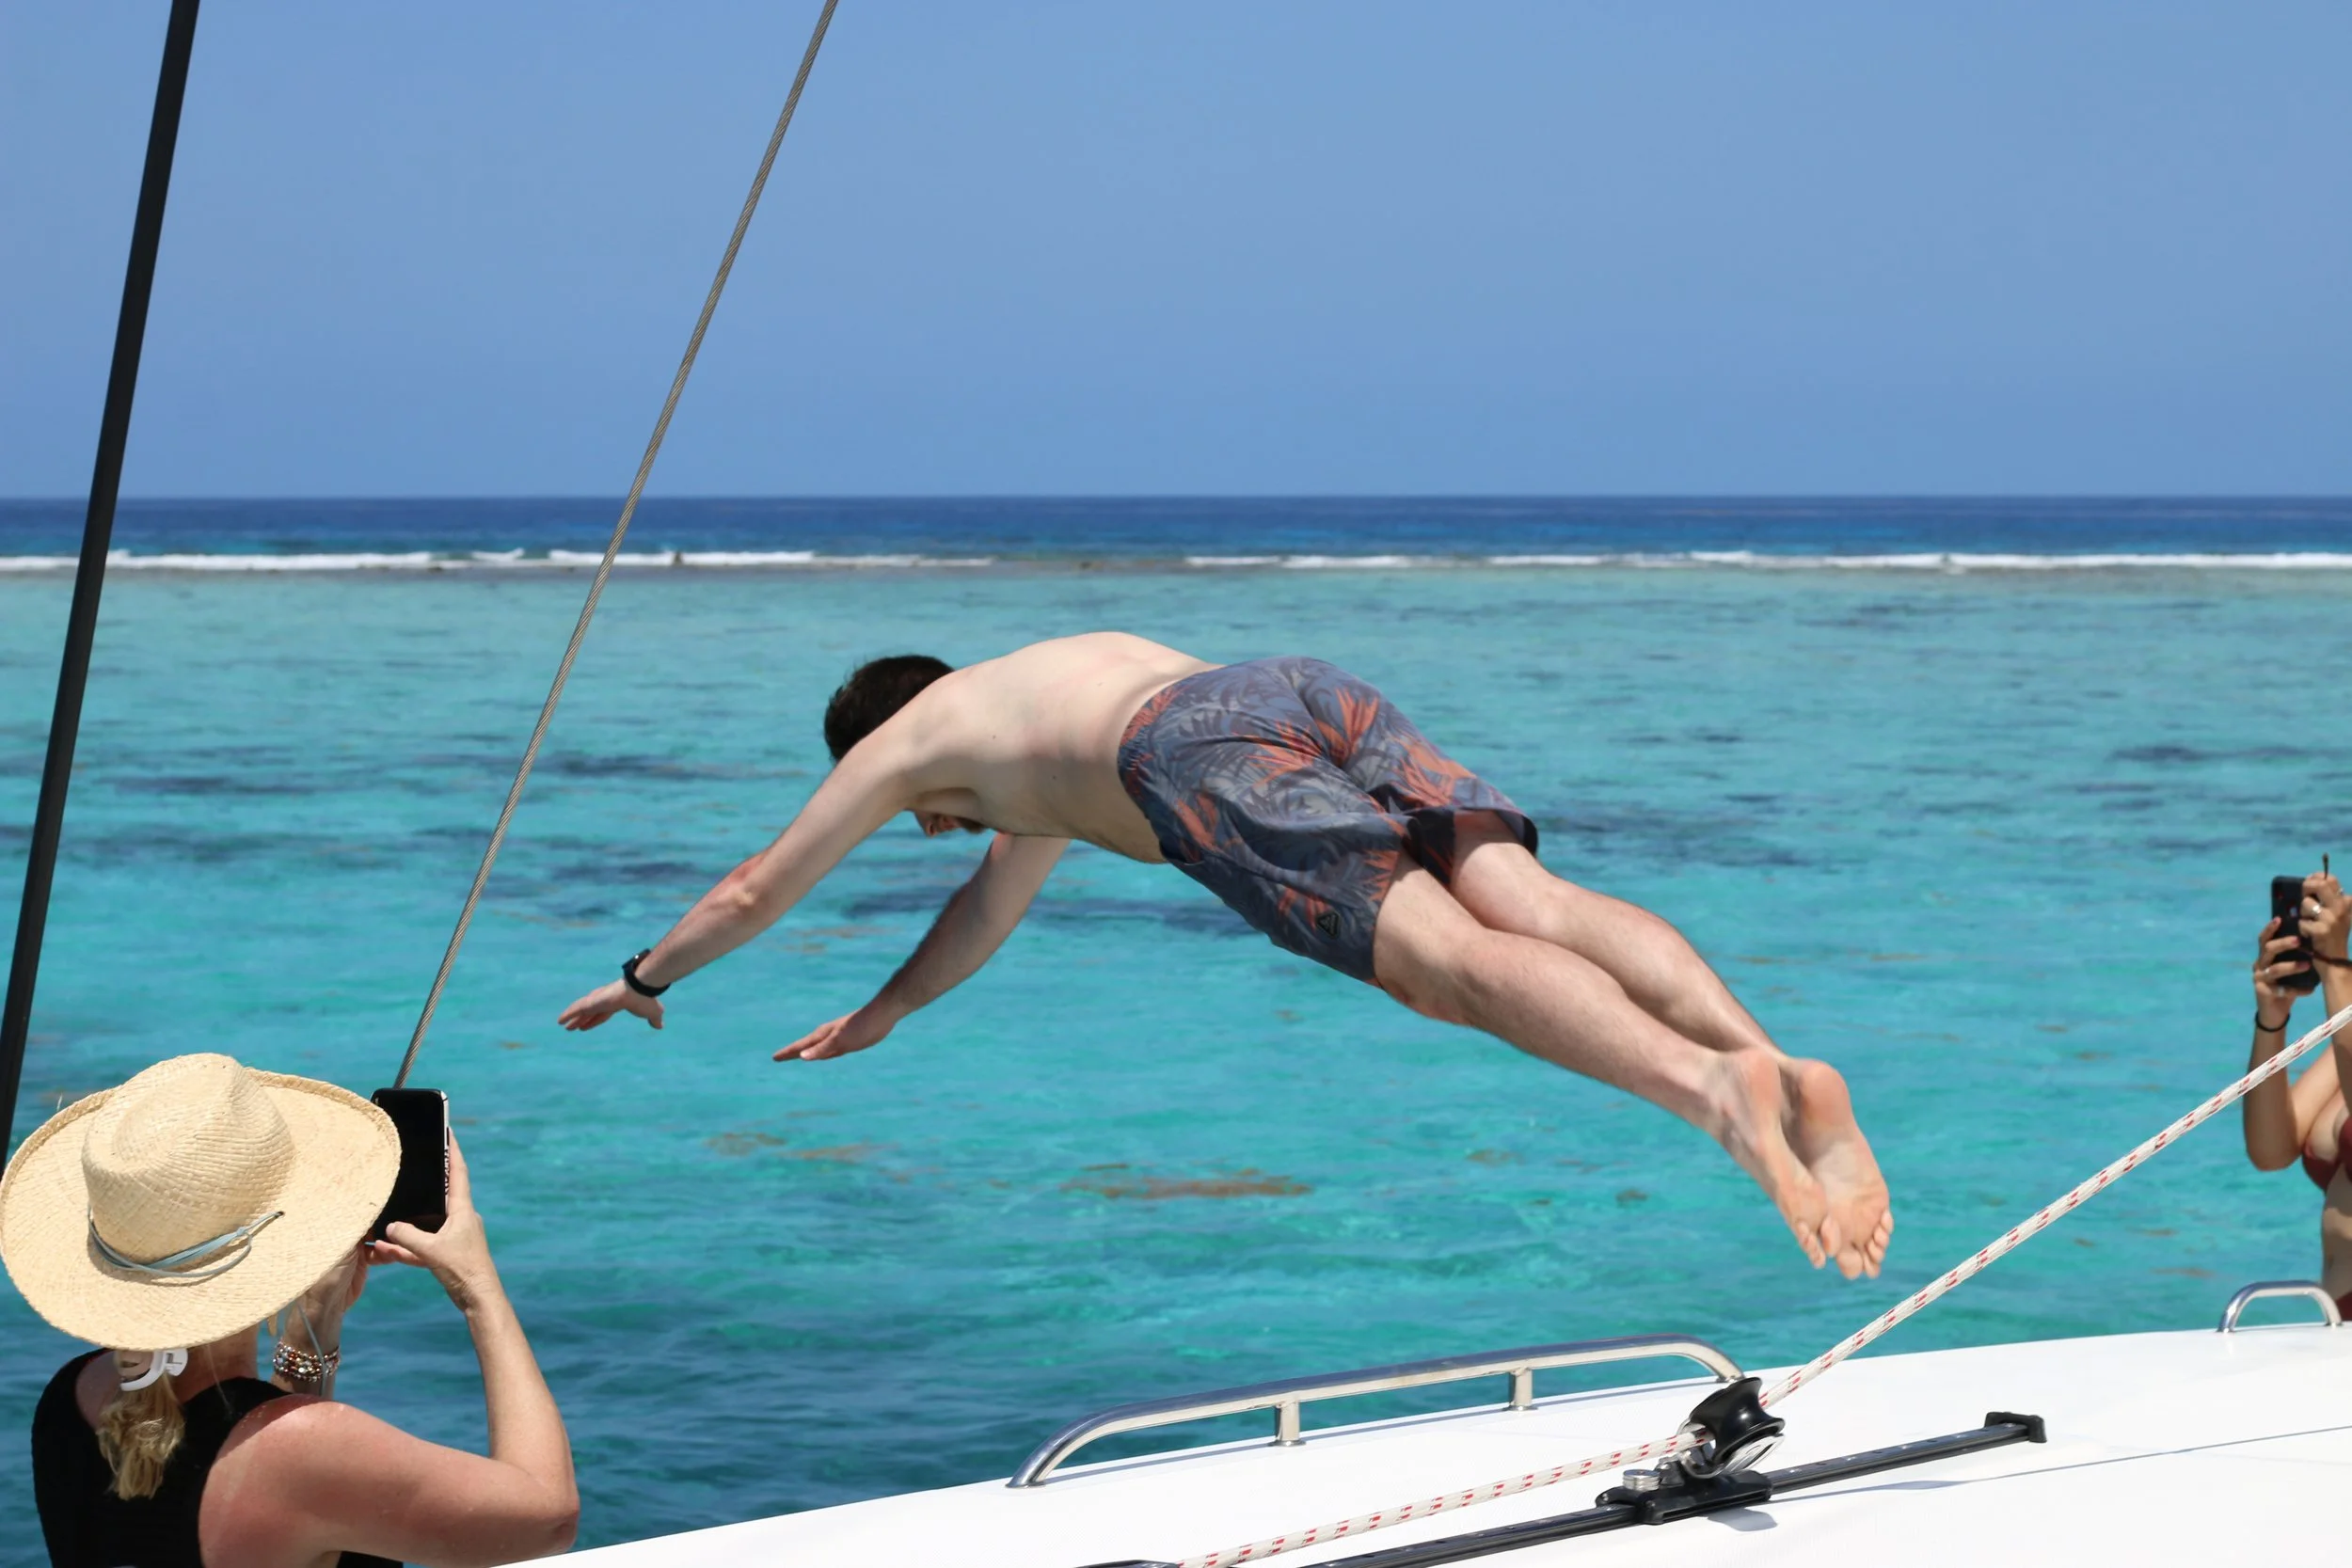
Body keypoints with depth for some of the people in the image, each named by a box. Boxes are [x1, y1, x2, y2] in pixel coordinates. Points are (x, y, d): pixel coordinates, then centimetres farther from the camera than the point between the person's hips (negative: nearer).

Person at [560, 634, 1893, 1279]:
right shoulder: (1060, 686, 51)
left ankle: (1718, 1087, -52)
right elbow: (999, 897, 66)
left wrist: (647, 982, 64)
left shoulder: (903, 739, 34)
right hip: (1330, 694, 6)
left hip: (1213, 748, -6)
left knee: (1449, 959, -26)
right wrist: (884, 1015, 77)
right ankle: (1777, 1068, -45)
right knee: (1527, 901, -17)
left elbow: (756, 891, 47)